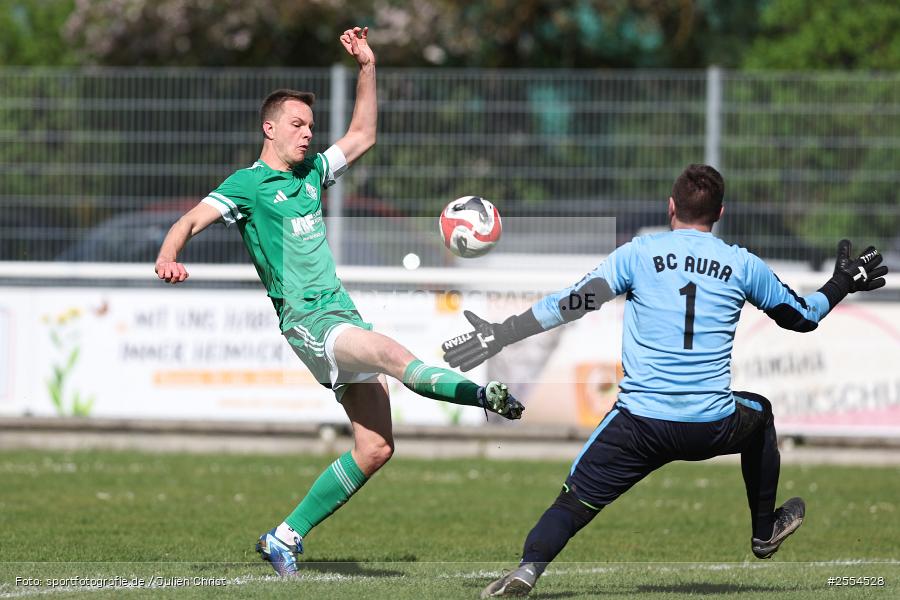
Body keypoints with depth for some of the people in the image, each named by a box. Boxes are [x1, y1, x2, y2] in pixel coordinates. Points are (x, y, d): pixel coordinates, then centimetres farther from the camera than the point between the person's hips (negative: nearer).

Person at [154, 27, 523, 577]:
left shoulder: (311, 174, 18)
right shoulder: (247, 185, -1)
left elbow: (363, 136, 27)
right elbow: (191, 221, -11)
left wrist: (368, 67, 17)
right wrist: (169, 257, -33)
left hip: (344, 314, 8)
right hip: (308, 321, -8)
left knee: (376, 448, 1)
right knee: (391, 352, -35)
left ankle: (287, 537, 7)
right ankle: (485, 395, -49)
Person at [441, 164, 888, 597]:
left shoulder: (639, 253, 2)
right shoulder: (743, 264, 7)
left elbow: (572, 303, -2)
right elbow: (802, 317, 20)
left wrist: (500, 335, 3)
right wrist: (842, 285, 38)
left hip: (640, 424, -2)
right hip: (713, 426, 2)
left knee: (575, 501, 4)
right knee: (759, 413, 35)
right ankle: (765, 531, 45)